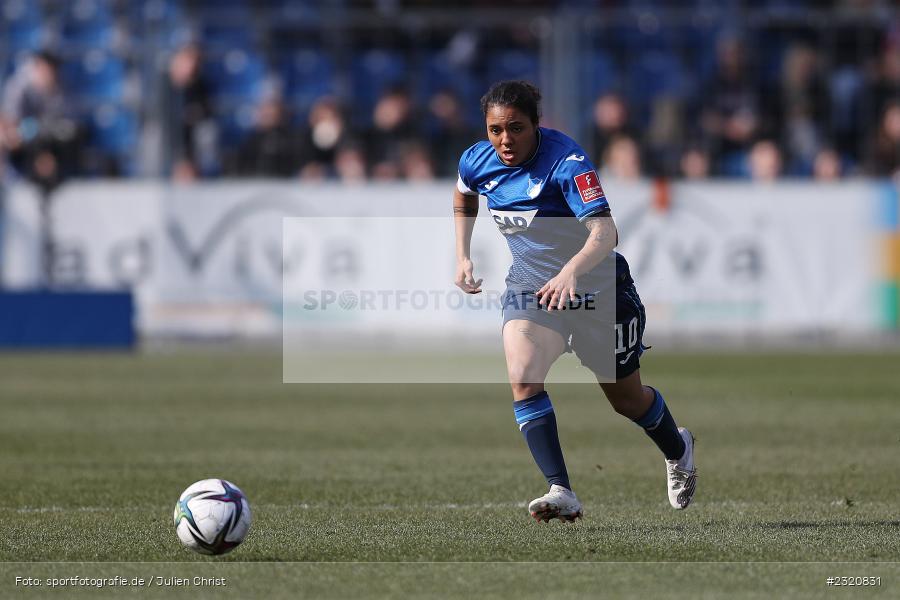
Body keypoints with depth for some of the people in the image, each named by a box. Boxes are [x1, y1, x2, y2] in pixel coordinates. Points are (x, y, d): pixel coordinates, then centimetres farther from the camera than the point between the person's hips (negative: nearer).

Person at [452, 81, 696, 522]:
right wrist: (462, 257, 8)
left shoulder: (566, 161, -27)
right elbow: (463, 197, 18)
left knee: (626, 399, 12)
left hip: (593, 282, -4)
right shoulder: (477, 162, -9)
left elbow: (604, 231, -39)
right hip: (528, 284, 4)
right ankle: (561, 492, -29)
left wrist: (571, 271, -56)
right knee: (522, 376, -25)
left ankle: (677, 449, 47)